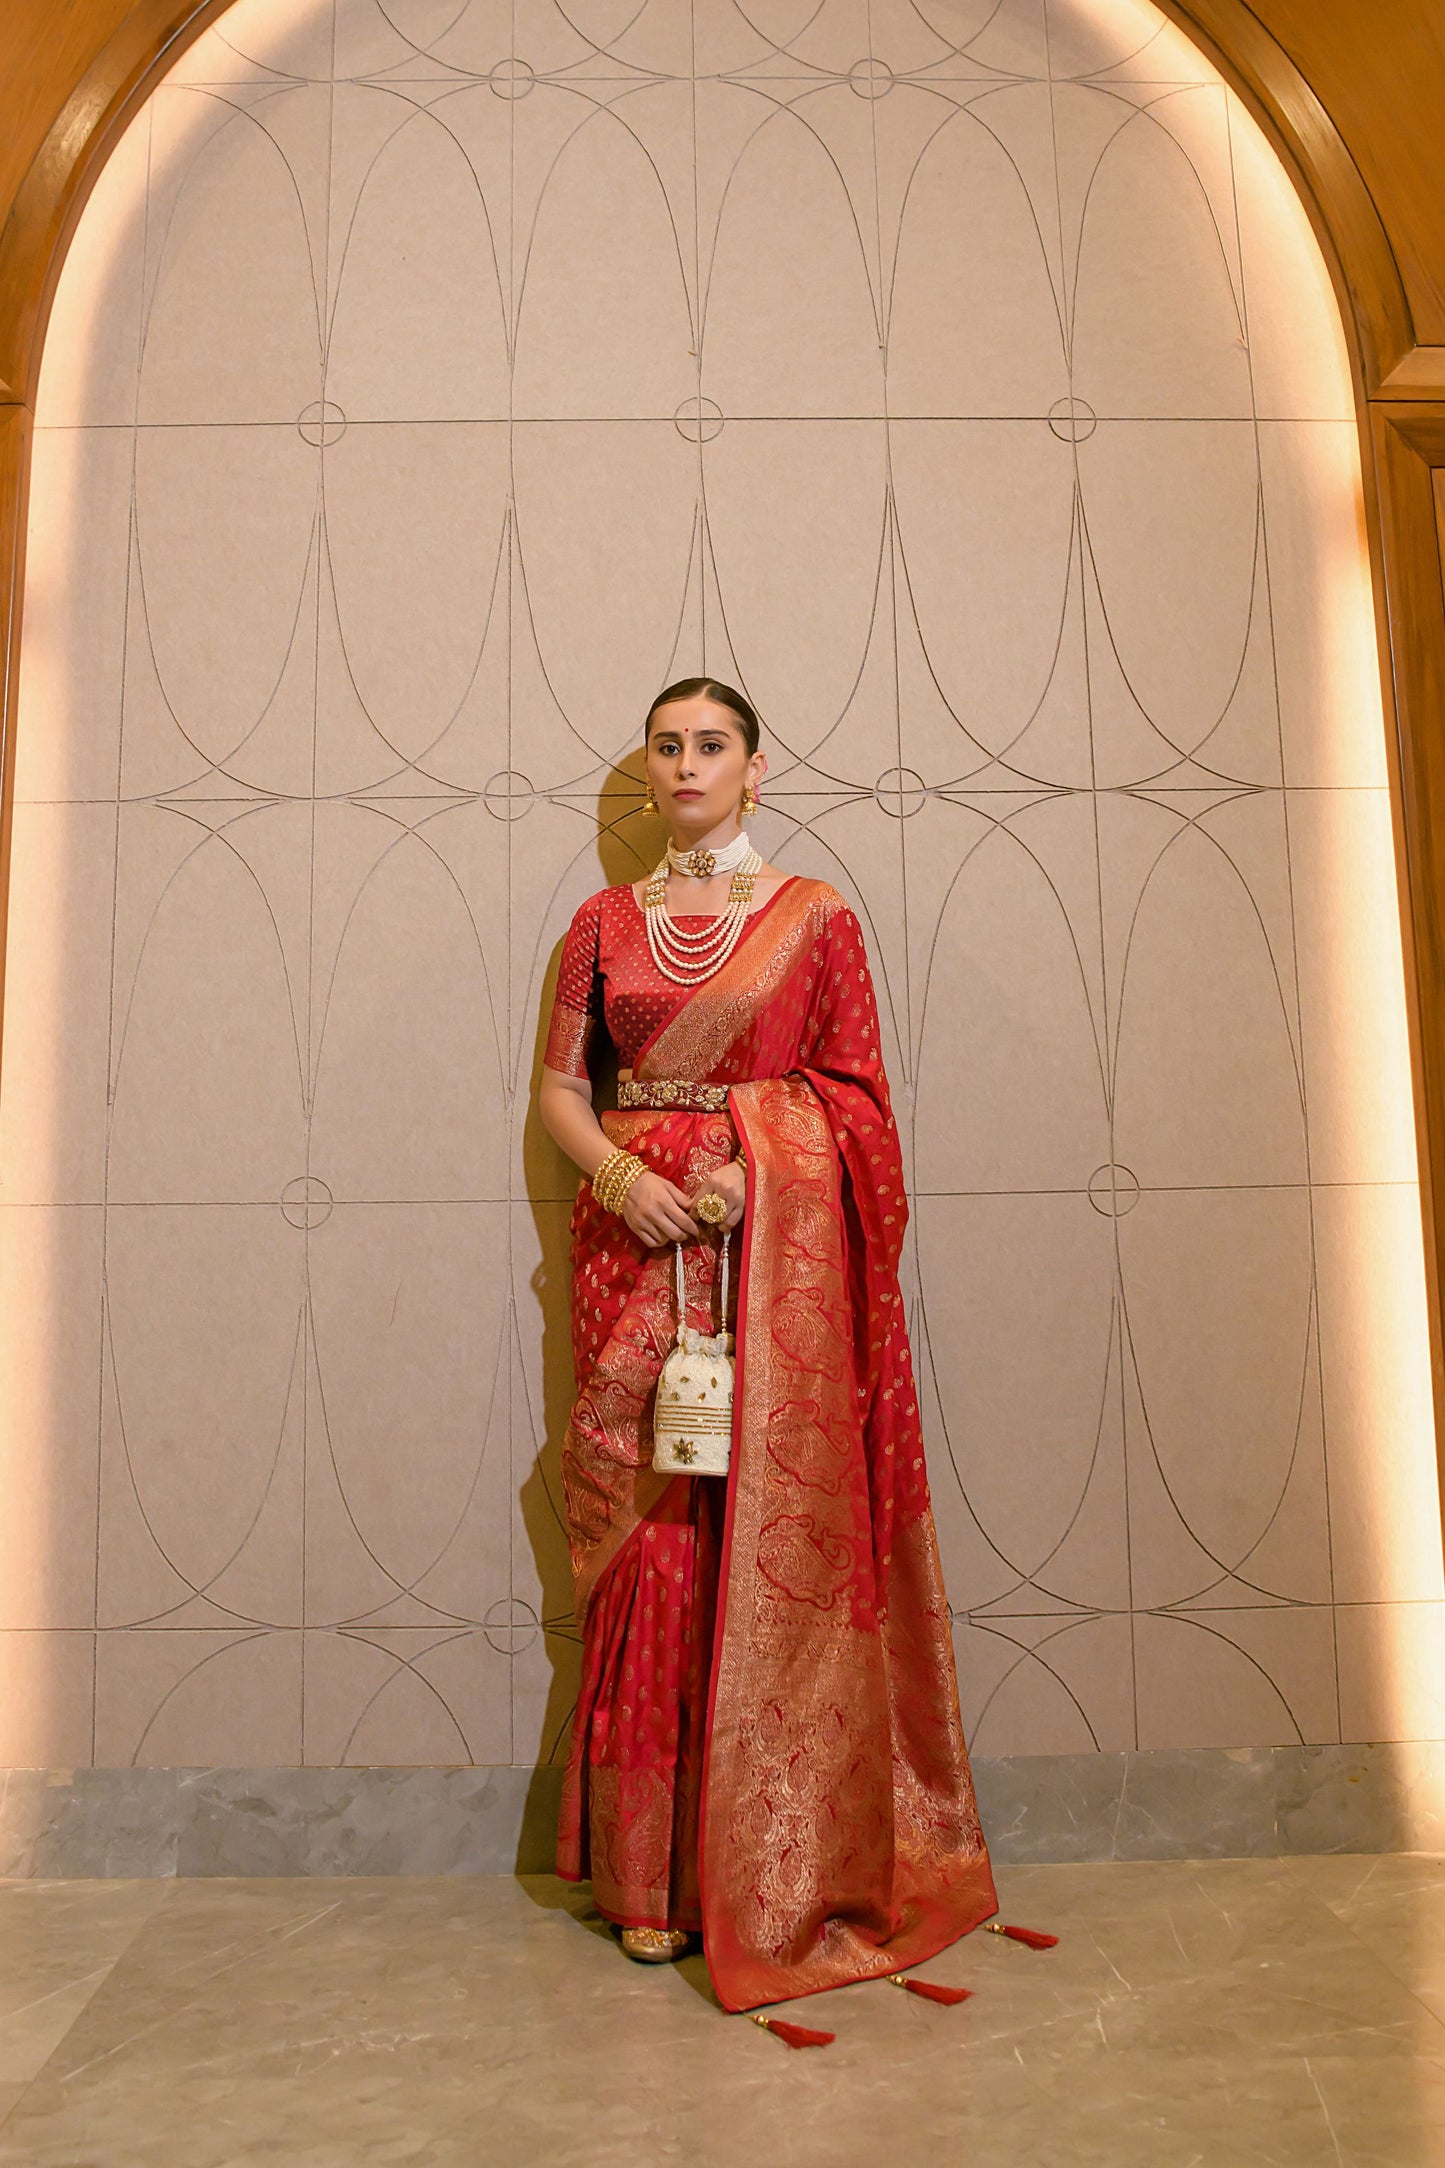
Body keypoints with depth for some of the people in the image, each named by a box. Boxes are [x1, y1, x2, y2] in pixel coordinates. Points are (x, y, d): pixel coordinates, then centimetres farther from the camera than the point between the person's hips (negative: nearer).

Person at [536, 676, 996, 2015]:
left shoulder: (814, 916, 7)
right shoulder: (605, 924, 13)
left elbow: (854, 1092, 4)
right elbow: (559, 1086, 11)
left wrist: (758, 1169, -12)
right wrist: (622, 1175, -7)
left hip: (781, 1246, -1)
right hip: (640, 1245, 2)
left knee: (783, 1527, -2)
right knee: (650, 1532, 1)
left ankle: (785, 1867, 14)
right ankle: (654, 1876, 14)